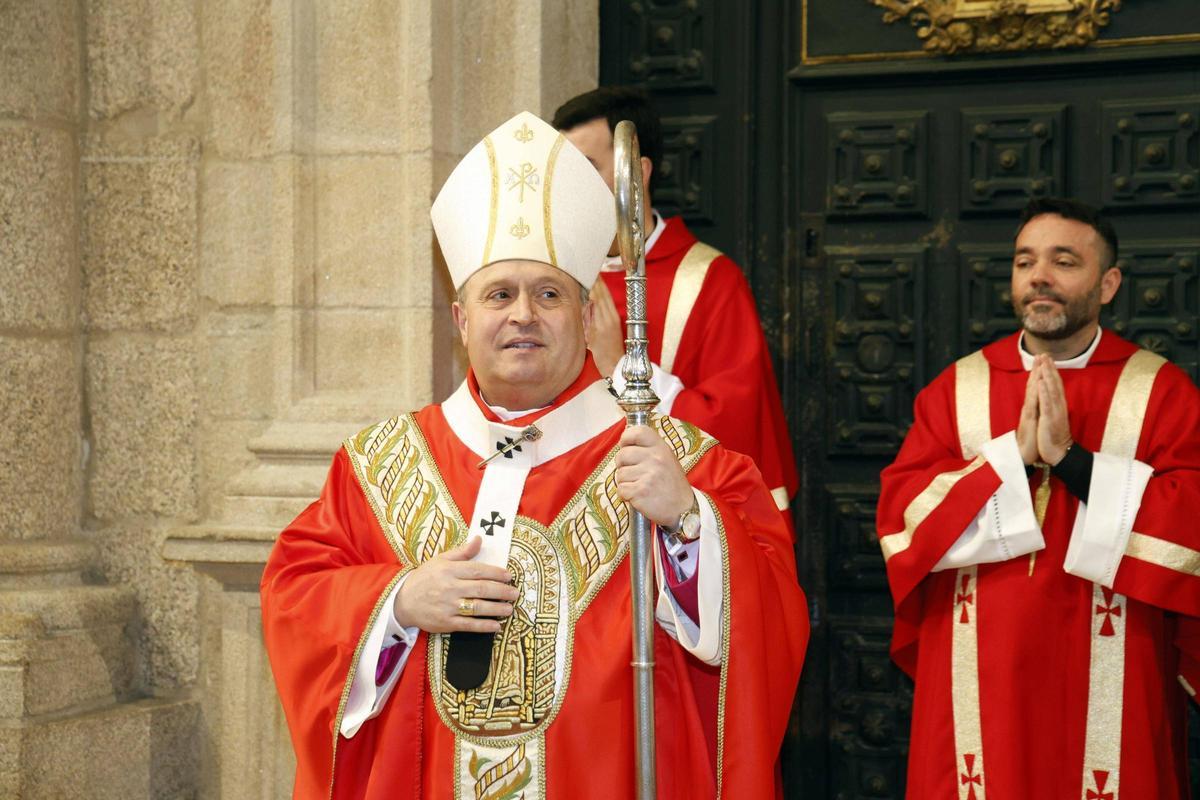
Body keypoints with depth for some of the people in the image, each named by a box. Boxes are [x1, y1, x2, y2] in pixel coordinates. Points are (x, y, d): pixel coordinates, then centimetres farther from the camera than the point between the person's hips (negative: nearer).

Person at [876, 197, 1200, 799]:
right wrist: (1014, 455, -14)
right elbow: (899, 511, -3)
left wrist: (1070, 458, -17)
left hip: (1107, 687, -2)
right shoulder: (956, 388, 6)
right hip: (976, 682, 2)